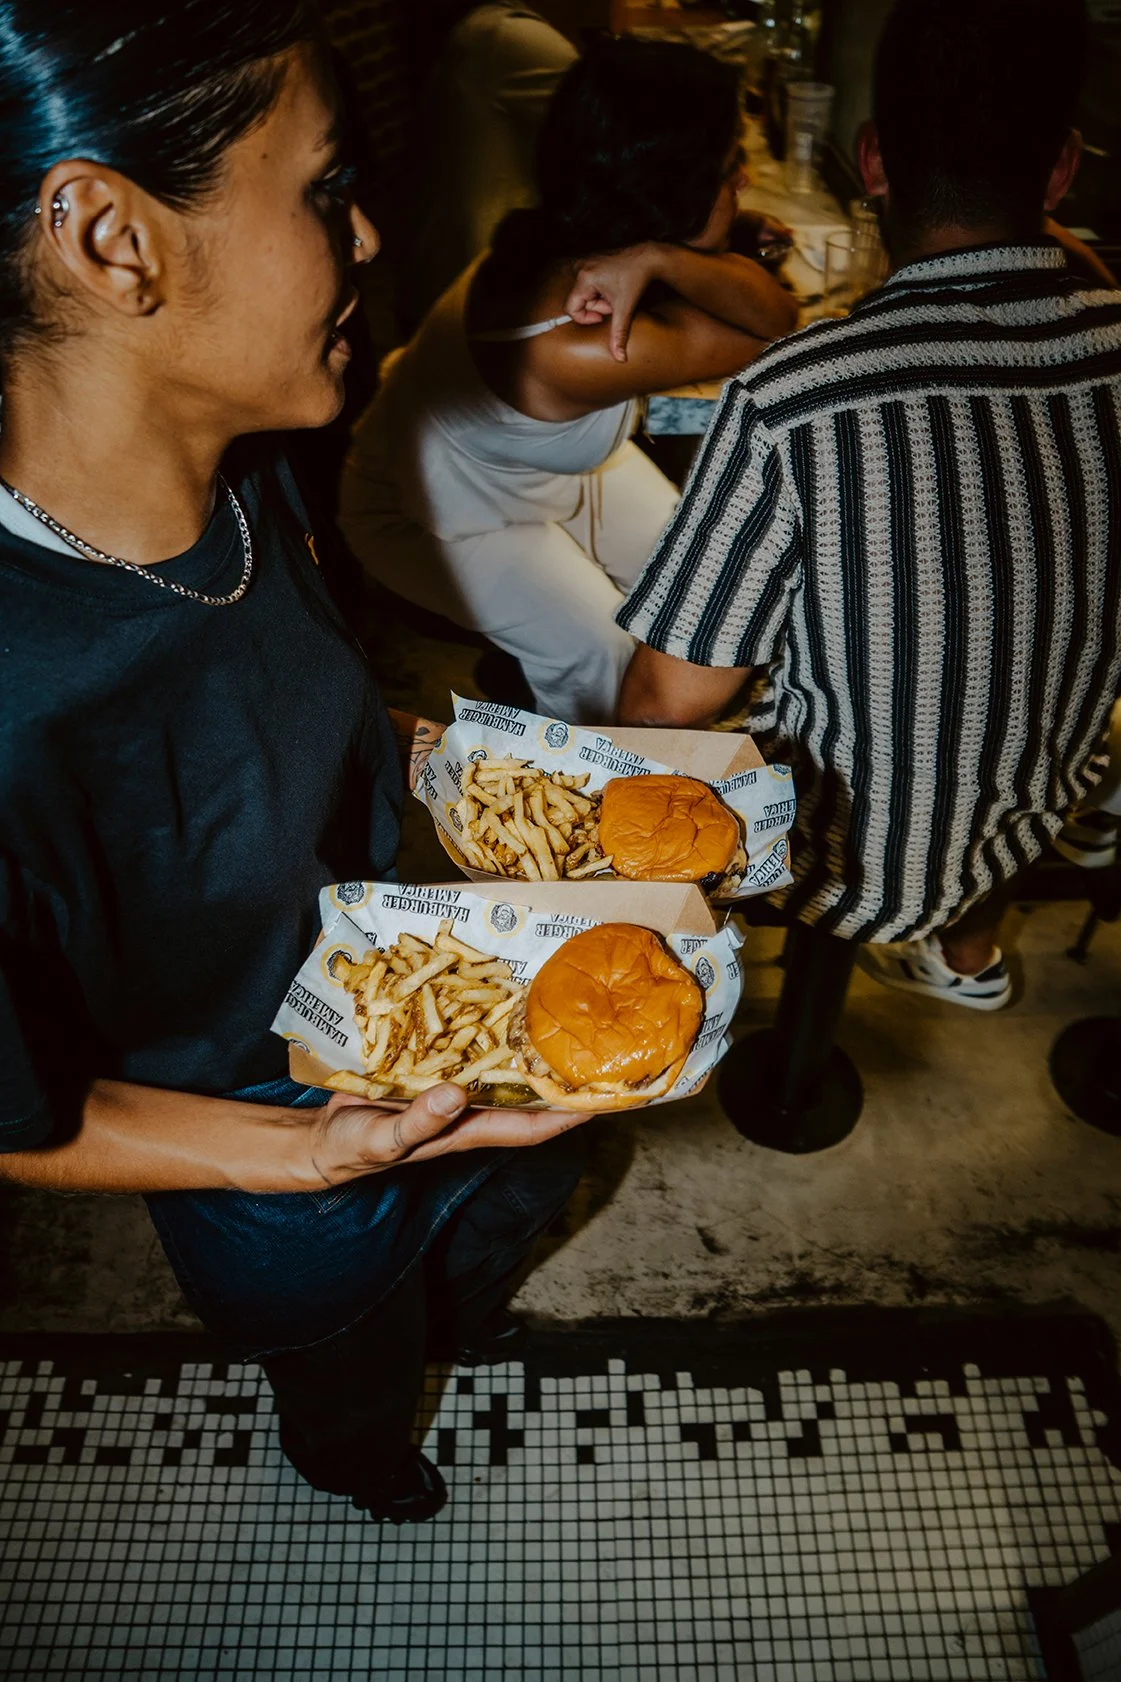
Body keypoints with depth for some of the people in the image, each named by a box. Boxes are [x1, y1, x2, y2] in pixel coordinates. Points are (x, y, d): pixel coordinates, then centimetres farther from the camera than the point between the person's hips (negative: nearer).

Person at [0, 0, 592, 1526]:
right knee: (351, 1387, 31)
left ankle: (469, 1322, 77)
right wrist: (319, 1148, -33)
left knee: (518, 1196, 38)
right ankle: (358, 1473, 72)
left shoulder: (246, 474, -17)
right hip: (287, 1184, -5)